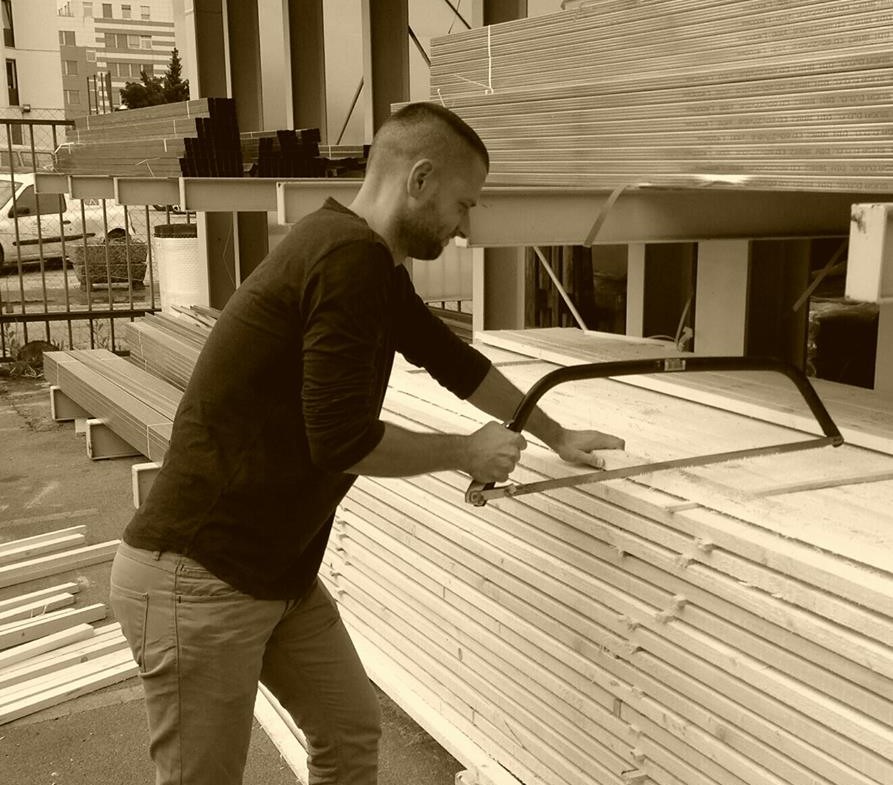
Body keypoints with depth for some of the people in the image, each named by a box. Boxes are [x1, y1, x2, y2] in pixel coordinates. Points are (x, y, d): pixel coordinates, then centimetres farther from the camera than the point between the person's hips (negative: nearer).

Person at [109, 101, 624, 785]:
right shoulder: (352, 257, -21)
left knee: (352, 730, 16)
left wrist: (557, 435, 29)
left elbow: (455, 361, 22)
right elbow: (343, 440, -24)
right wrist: (466, 452, -7)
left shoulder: (372, 262, 11)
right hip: (197, 578, -9)